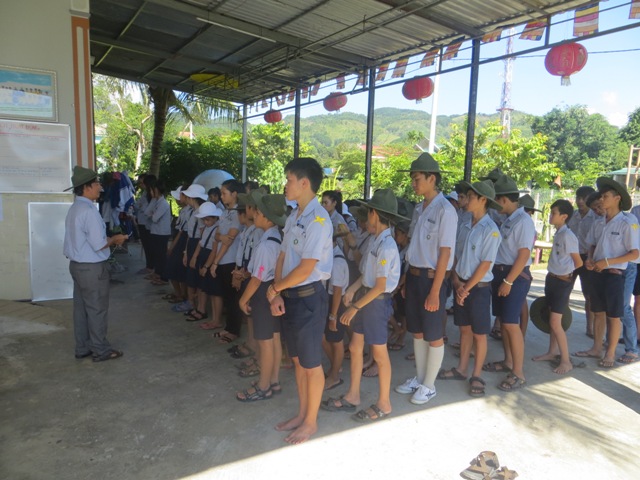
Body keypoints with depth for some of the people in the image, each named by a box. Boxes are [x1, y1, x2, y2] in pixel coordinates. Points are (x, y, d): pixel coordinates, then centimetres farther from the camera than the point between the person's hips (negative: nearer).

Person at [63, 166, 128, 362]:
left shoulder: (74, 208, 8)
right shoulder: (89, 210, -21)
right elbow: (99, 245, -24)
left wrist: (110, 239, 11)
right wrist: (114, 239, -6)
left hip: (77, 264, 9)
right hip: (92, 267, -9)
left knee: (81, 307, 16)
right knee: (97, 309, 4)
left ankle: (82, 348, 28)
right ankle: (101, 350, 17)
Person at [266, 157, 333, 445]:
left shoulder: (318, 219, -19)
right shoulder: (293, 217, 8)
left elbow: (305, 269, -22)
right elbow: (283, 257, 9)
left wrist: (274, 287, -9)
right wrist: (277, 295, -2)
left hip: (309, 297, -8)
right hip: (290, 296, 8)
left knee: (311, 364, 9)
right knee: (297, 359, 20)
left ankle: (311, 422, 29)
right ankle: (302, 413, 39)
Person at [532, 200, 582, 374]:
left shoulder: (567, 236, -18)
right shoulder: (558, 234, 9)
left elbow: (579, 263, -12)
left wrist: (569, 276, 3)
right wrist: (553, 277, 14)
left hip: (562, 281, -8)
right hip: (552, 279, 9)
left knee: (555, 323, -5)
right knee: (552, 320, 16)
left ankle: (566, 361, 7)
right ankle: (552, 353, 29)